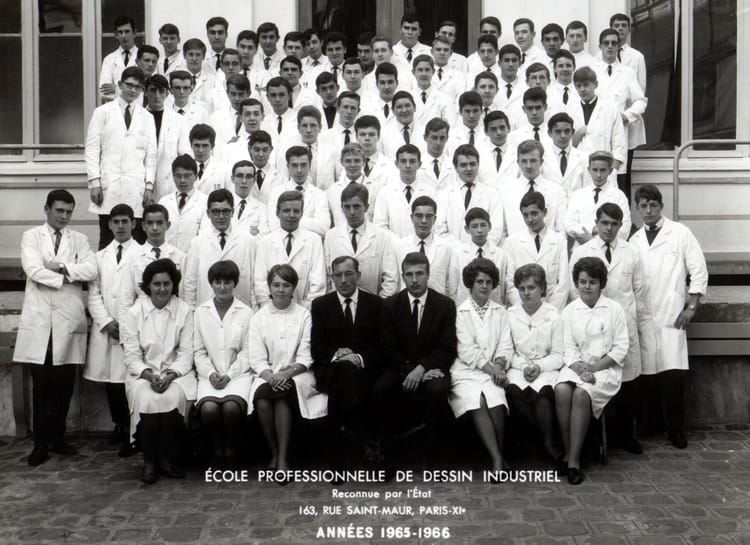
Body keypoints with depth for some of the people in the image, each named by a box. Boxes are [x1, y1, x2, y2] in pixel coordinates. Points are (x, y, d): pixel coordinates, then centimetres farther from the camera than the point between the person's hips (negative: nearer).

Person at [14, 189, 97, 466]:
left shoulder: (79, 239, 13)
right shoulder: (31, 236, 8)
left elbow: (91, 269, -4)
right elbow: (33, 270, -8)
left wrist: (60, 266, -11)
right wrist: (70, 276, -7)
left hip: (68, 319, 2)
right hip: (39, 319, -1)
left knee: (64, 383, 5)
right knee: (41, 383, 0)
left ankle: (57, 437, 18)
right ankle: (41, 443, 8)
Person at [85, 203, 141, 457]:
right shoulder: (100, 256, 17)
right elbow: (93, 293, 10)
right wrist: (106, 322, -4)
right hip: (104, 329, 4)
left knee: (129, 379, -6)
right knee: (109, 380, 7)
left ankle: (130, 433, 2)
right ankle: (118, 425, 21)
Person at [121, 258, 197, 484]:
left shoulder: (185, 311, 4)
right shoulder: (134, 313, 4)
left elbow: (186, 353, 0)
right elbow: (131, 355, 0)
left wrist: (170, 375, -16)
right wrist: (149, 374, -18)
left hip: (176, 371, 0)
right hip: (143, 373, 0)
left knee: (174, 396, -32)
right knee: (146, 398, -31)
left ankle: (166, 457, -11)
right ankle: (149, 461, -13)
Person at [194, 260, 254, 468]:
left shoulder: (246, 313, 5)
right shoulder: (200, 312, 11)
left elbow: (247, 352, 2)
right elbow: (198, 351, 9)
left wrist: (229, 375, -10)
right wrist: (210, 374, -7)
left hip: (238, 373, -1)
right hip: (209, 374, 1)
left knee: (232, 406, -31)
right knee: (209, 407, -28)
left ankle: (231, 449, -4)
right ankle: (216, 449, -1)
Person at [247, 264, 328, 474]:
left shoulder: (304, 316, 7)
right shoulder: (258, 318, 11)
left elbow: (305, 358, 0)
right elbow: (257, 359, 2)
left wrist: (286, 374, -18)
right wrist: (271, 377, -18)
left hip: (297, 375, -1)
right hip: (267, 375, 2)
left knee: (283, 396, -33)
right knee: (262, 401, -30)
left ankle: (282, 458, -28)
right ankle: (275, 454, -12)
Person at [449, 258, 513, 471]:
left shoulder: (500, 312, 18)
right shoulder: (460, 312, 7)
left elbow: (506, 346, 10)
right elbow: (466, 351, -3)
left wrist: (498, 365, -11)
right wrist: (490, 368, -12)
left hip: (493, 371, 2)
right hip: (466, 371, -2)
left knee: (496, 402, -30)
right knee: (477, 404, -31)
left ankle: (499, 457, -18)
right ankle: (497, 460, -32)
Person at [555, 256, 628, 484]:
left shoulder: (614, 310, 6)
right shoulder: (569, 311, 13)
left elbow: (621, 348, 1)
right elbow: (568, 348, 7)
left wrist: (594, 367, -10)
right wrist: (579, 368, -13)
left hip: (605, 367, -2)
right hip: (576, 366, 2)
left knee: (581, 393, -32)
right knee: (562, 390, -31)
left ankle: (573, 459, -28)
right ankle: (568, 451, -21)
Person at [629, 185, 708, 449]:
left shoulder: (680, 233, 4)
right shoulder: (634, 241, 14)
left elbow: (699, 271, 3)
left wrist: (691, 307, -2)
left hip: (671, 316, -3)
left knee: (673, 375, -10)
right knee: (647, 376, 1)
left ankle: (676, 430, 4)